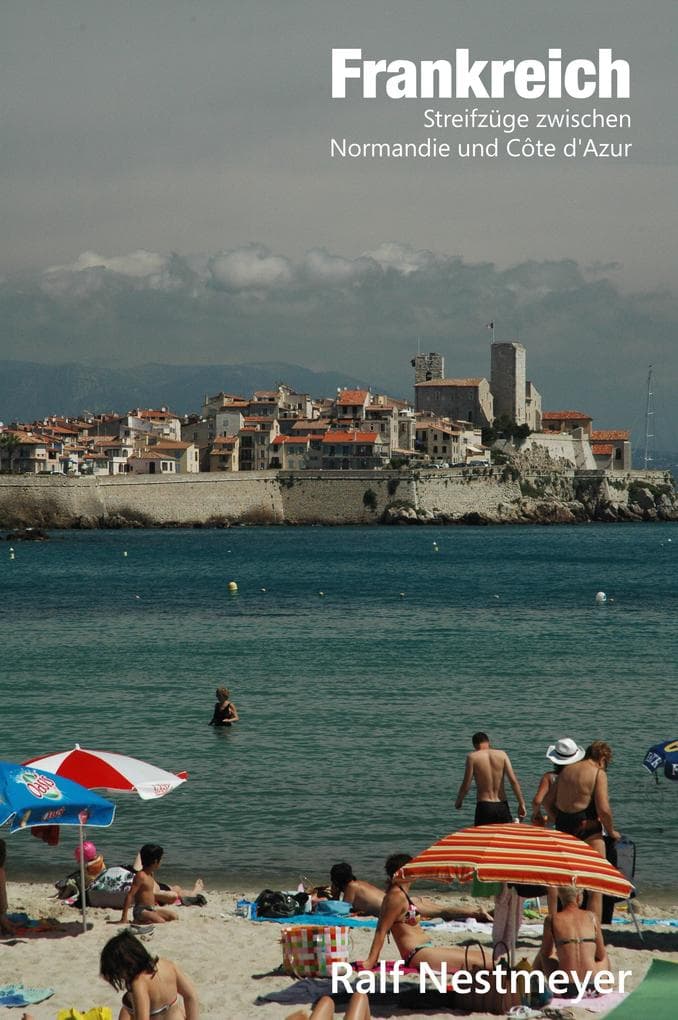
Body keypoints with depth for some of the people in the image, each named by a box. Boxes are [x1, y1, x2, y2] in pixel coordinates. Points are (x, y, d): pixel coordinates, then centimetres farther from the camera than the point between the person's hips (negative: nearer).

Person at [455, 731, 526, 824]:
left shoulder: (472, 757, -3)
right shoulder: (502, 755, 4)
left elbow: (466, 785, -4)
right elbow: (513, 781, -2)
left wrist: (458, 801, 14)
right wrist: (521, 803, 2)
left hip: (484, 806, -3)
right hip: (502, 806, 3)